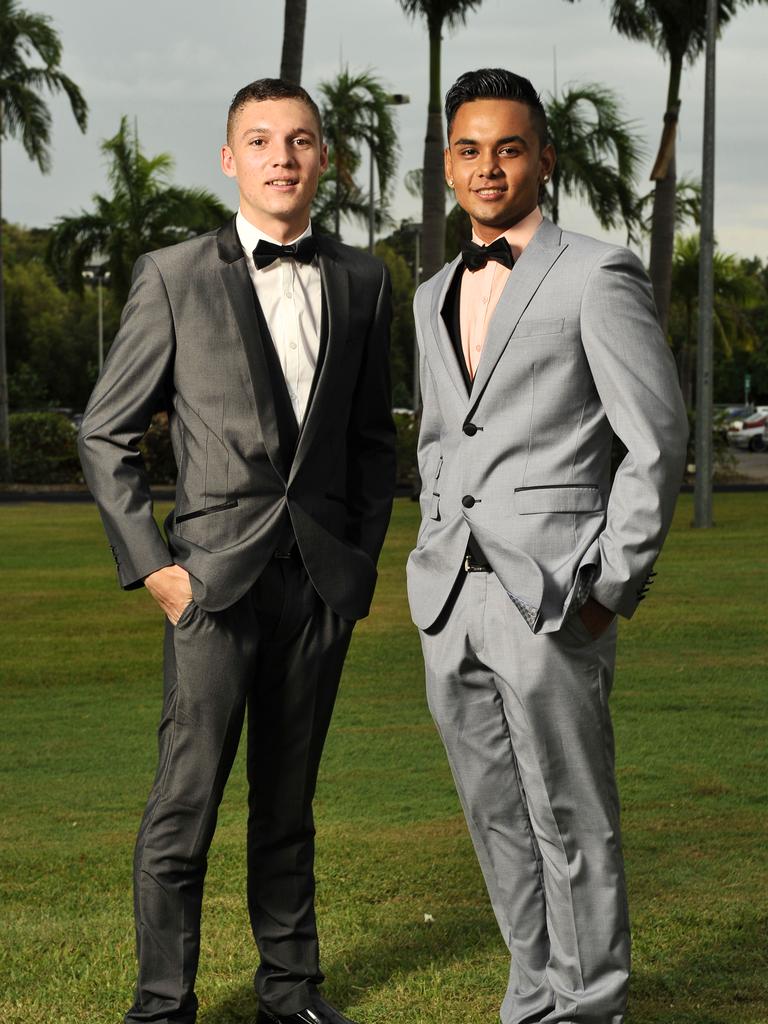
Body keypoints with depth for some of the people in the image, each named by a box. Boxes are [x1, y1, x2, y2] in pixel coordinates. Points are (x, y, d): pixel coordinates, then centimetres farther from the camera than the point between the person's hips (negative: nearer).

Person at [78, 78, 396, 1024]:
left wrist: (363, 556, 9)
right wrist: (149, 563, -5)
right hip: (216, 578, -3)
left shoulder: (361, 281, 10)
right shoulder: (173, 278, -1)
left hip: (322, 580, 3)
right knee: (185, 805, -5)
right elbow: (105, 434, 1)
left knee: (288, 802, 12)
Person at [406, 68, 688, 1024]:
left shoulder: (598, 276, -6)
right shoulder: (435, 297, 16)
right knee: (497, 818, 12)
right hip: (450, 605, 7)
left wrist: (612, 587, -11)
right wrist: (437, 568, 17)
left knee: (571, 822, 0)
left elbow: (657, 439, -8)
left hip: (552, 603, -7)